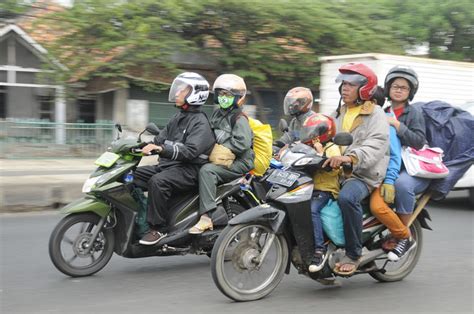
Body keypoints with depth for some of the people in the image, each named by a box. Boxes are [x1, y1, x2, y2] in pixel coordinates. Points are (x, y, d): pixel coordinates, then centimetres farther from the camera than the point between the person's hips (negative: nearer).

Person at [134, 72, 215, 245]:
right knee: (135, 174, -3)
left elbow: (191, 151, -25)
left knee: (157, 181, -32)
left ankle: (157, 228, -24)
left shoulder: (200, 122, -10)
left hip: (188, 169, -9)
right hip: (168, 165, 9)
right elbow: (161, 138, 17)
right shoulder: (178, 117, 19)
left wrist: (162, 149, -36)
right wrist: (146, 145, -2)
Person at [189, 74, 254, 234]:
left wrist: (220, 148, -18)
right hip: (219, 159, 9)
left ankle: (206, 217, -38)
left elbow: (242, 143, -22)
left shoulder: (239, 118, -9)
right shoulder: (217, 114, 17)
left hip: (239, 162, -9)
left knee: (206, 170, -31)